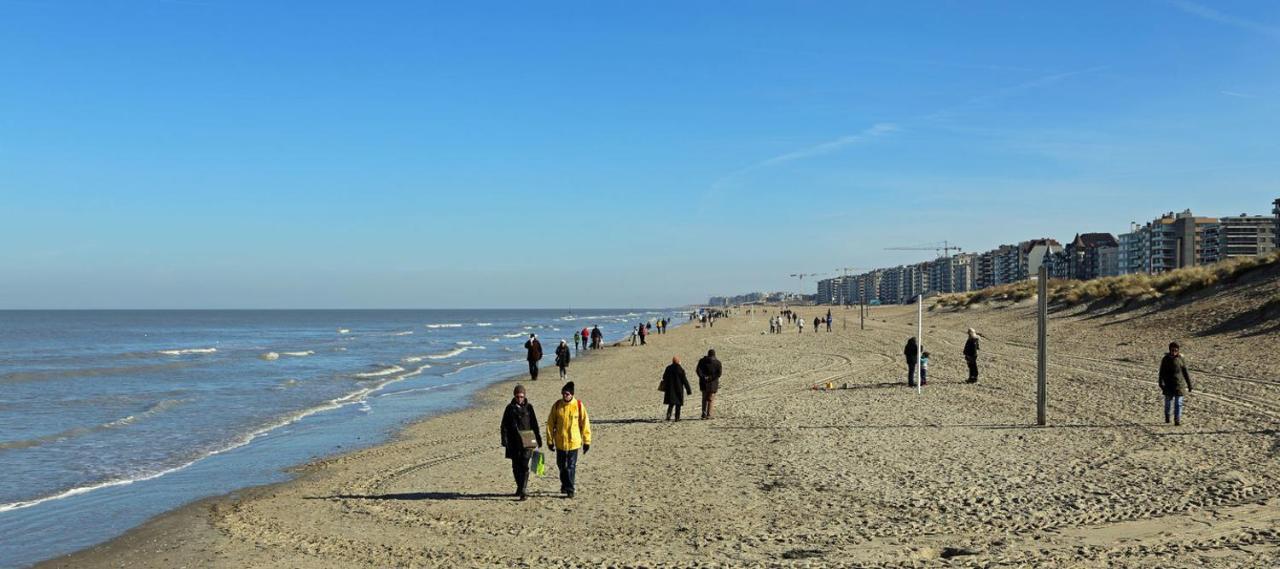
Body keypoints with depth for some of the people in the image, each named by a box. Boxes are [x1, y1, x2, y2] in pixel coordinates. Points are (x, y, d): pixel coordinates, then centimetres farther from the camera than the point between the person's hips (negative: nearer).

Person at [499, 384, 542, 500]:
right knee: (516, 466, 10)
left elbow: (534, 424, 8)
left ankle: (523, 491, -13)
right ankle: (519, 487, 27)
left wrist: (538, 439, 7)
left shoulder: (528, 407, 3)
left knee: (524, 466, -10)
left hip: (526, 441, -2)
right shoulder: (510, 408, 4)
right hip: (514, 442, 2)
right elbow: (504, 426, 3)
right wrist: (505, 441, -6)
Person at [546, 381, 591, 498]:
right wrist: (550, 440, 3)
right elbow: (550, 423, 3)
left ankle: (570, 489, 4)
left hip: (573, 442, -3)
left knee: (571, 466, -2)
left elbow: (585, 423, -2)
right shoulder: (557, 405, -2)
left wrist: (586, 441, -1)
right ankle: (565, 484, 35)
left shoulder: (579, 406, -7)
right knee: (561, 465, 15)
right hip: (560, 442, 3)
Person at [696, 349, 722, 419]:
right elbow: (719, 373, -12)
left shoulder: (702, 361, 2)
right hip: (713, 383, -2)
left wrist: (703, 377, -15)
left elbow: (698, 370, -11)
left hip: (704, 383, 2)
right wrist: (711, 378, -12)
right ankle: (708, 415, 4)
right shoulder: (717, 362, -2)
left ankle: (704, 413, 9)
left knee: (704, 398, 17)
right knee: (711, 399, 7)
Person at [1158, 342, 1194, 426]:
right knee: (1168, 402, 10)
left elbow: (1185, 373, 6)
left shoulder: (1181, 359, -1)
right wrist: (1161, 384, -11)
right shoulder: (1165, 359, 0)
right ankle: (1167, 417, 34)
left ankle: (1177, 420, -1)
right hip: (1168, 385, 1)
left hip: (1179, 384, -1)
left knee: (1178, 403, -4)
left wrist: (1189, 385, 8)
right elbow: (1162, 373, 0)